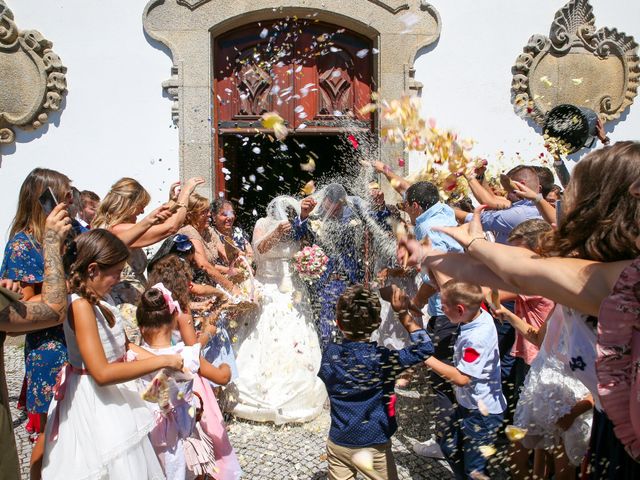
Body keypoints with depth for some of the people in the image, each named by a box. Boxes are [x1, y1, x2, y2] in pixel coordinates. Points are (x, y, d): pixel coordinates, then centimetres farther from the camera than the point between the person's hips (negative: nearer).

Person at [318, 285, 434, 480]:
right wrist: (404, 314, -15)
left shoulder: (330, 353, -13)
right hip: (372, 447, -3)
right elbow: (425, 347, -18)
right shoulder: (380, 359, -23)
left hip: (337, 443, 3)